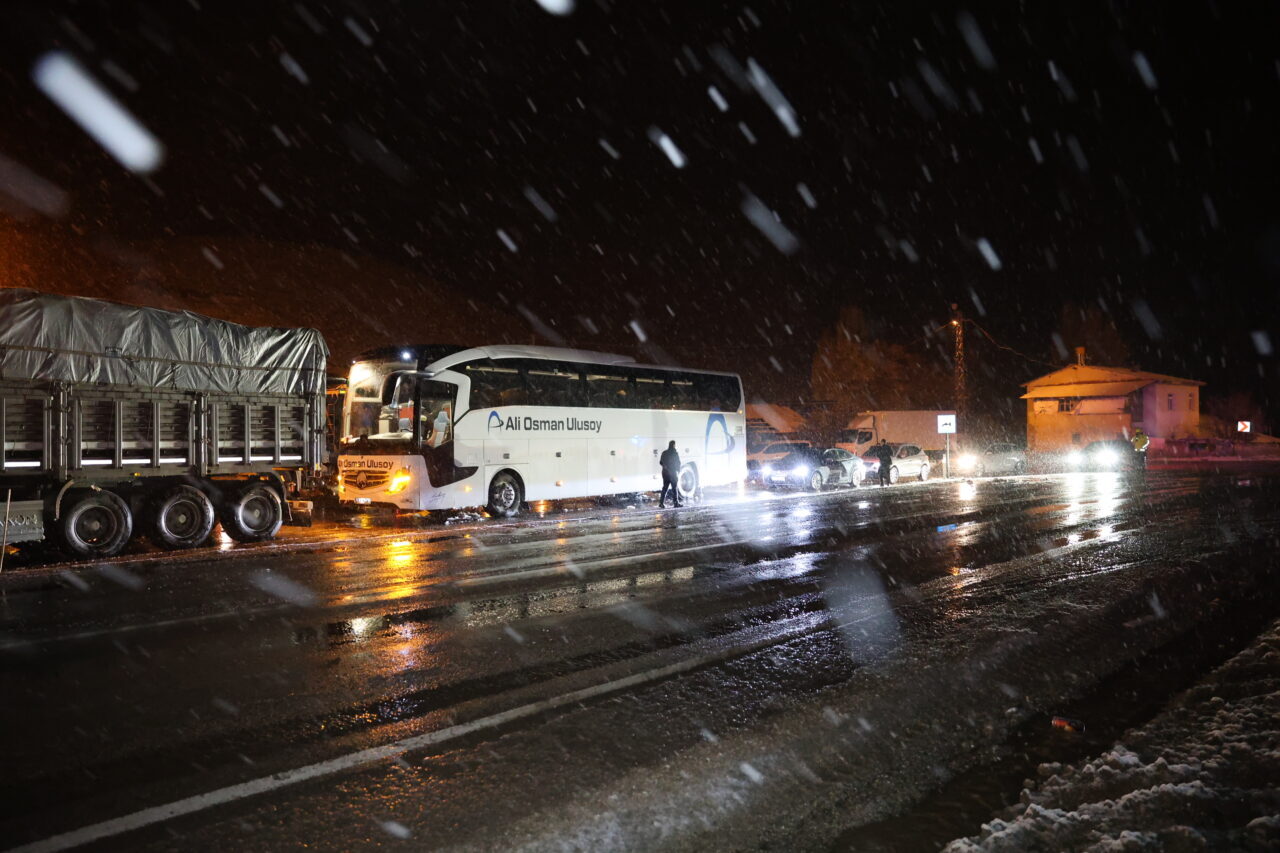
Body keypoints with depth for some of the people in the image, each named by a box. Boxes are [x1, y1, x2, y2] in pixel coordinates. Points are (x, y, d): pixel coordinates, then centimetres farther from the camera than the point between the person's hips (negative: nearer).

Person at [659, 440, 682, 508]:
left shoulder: (664, 453, 6)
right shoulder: (675, 453, -10)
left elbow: (660, 462, 10)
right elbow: (678, 463, -7)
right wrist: (678, 471, 8)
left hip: (665, 473, 5)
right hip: (673, 473, -5)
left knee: (664, 488, 8)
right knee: (675, 488, 2)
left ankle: (661, 503, 2)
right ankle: (676, 503, 3)